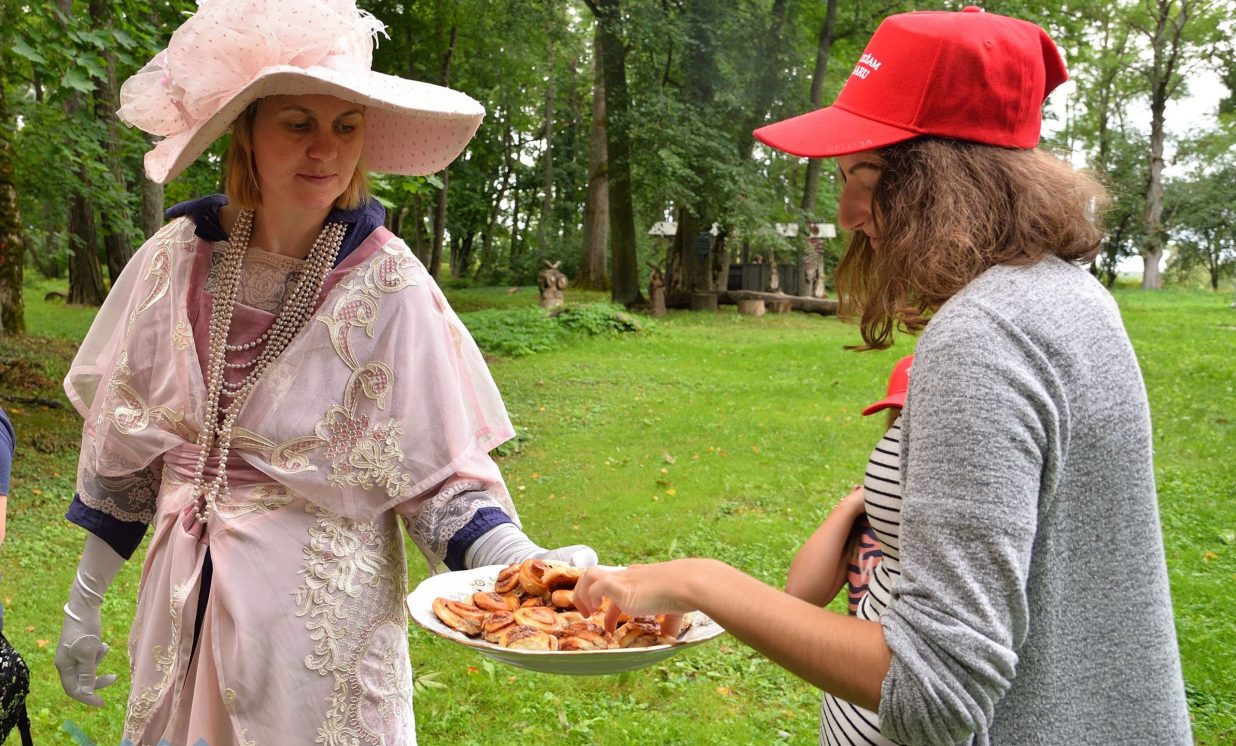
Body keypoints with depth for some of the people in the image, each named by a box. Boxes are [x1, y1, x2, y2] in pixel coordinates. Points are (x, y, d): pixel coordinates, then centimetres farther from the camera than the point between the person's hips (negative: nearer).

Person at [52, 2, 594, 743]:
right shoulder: (178, 260, -6)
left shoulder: (388, 285, -15)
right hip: (182, 600, 4)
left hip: (327, 614, -3)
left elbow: (441, 476, -13)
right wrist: (84, 599, 9)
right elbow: (121, 448, 5)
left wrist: (520, 562, -31)